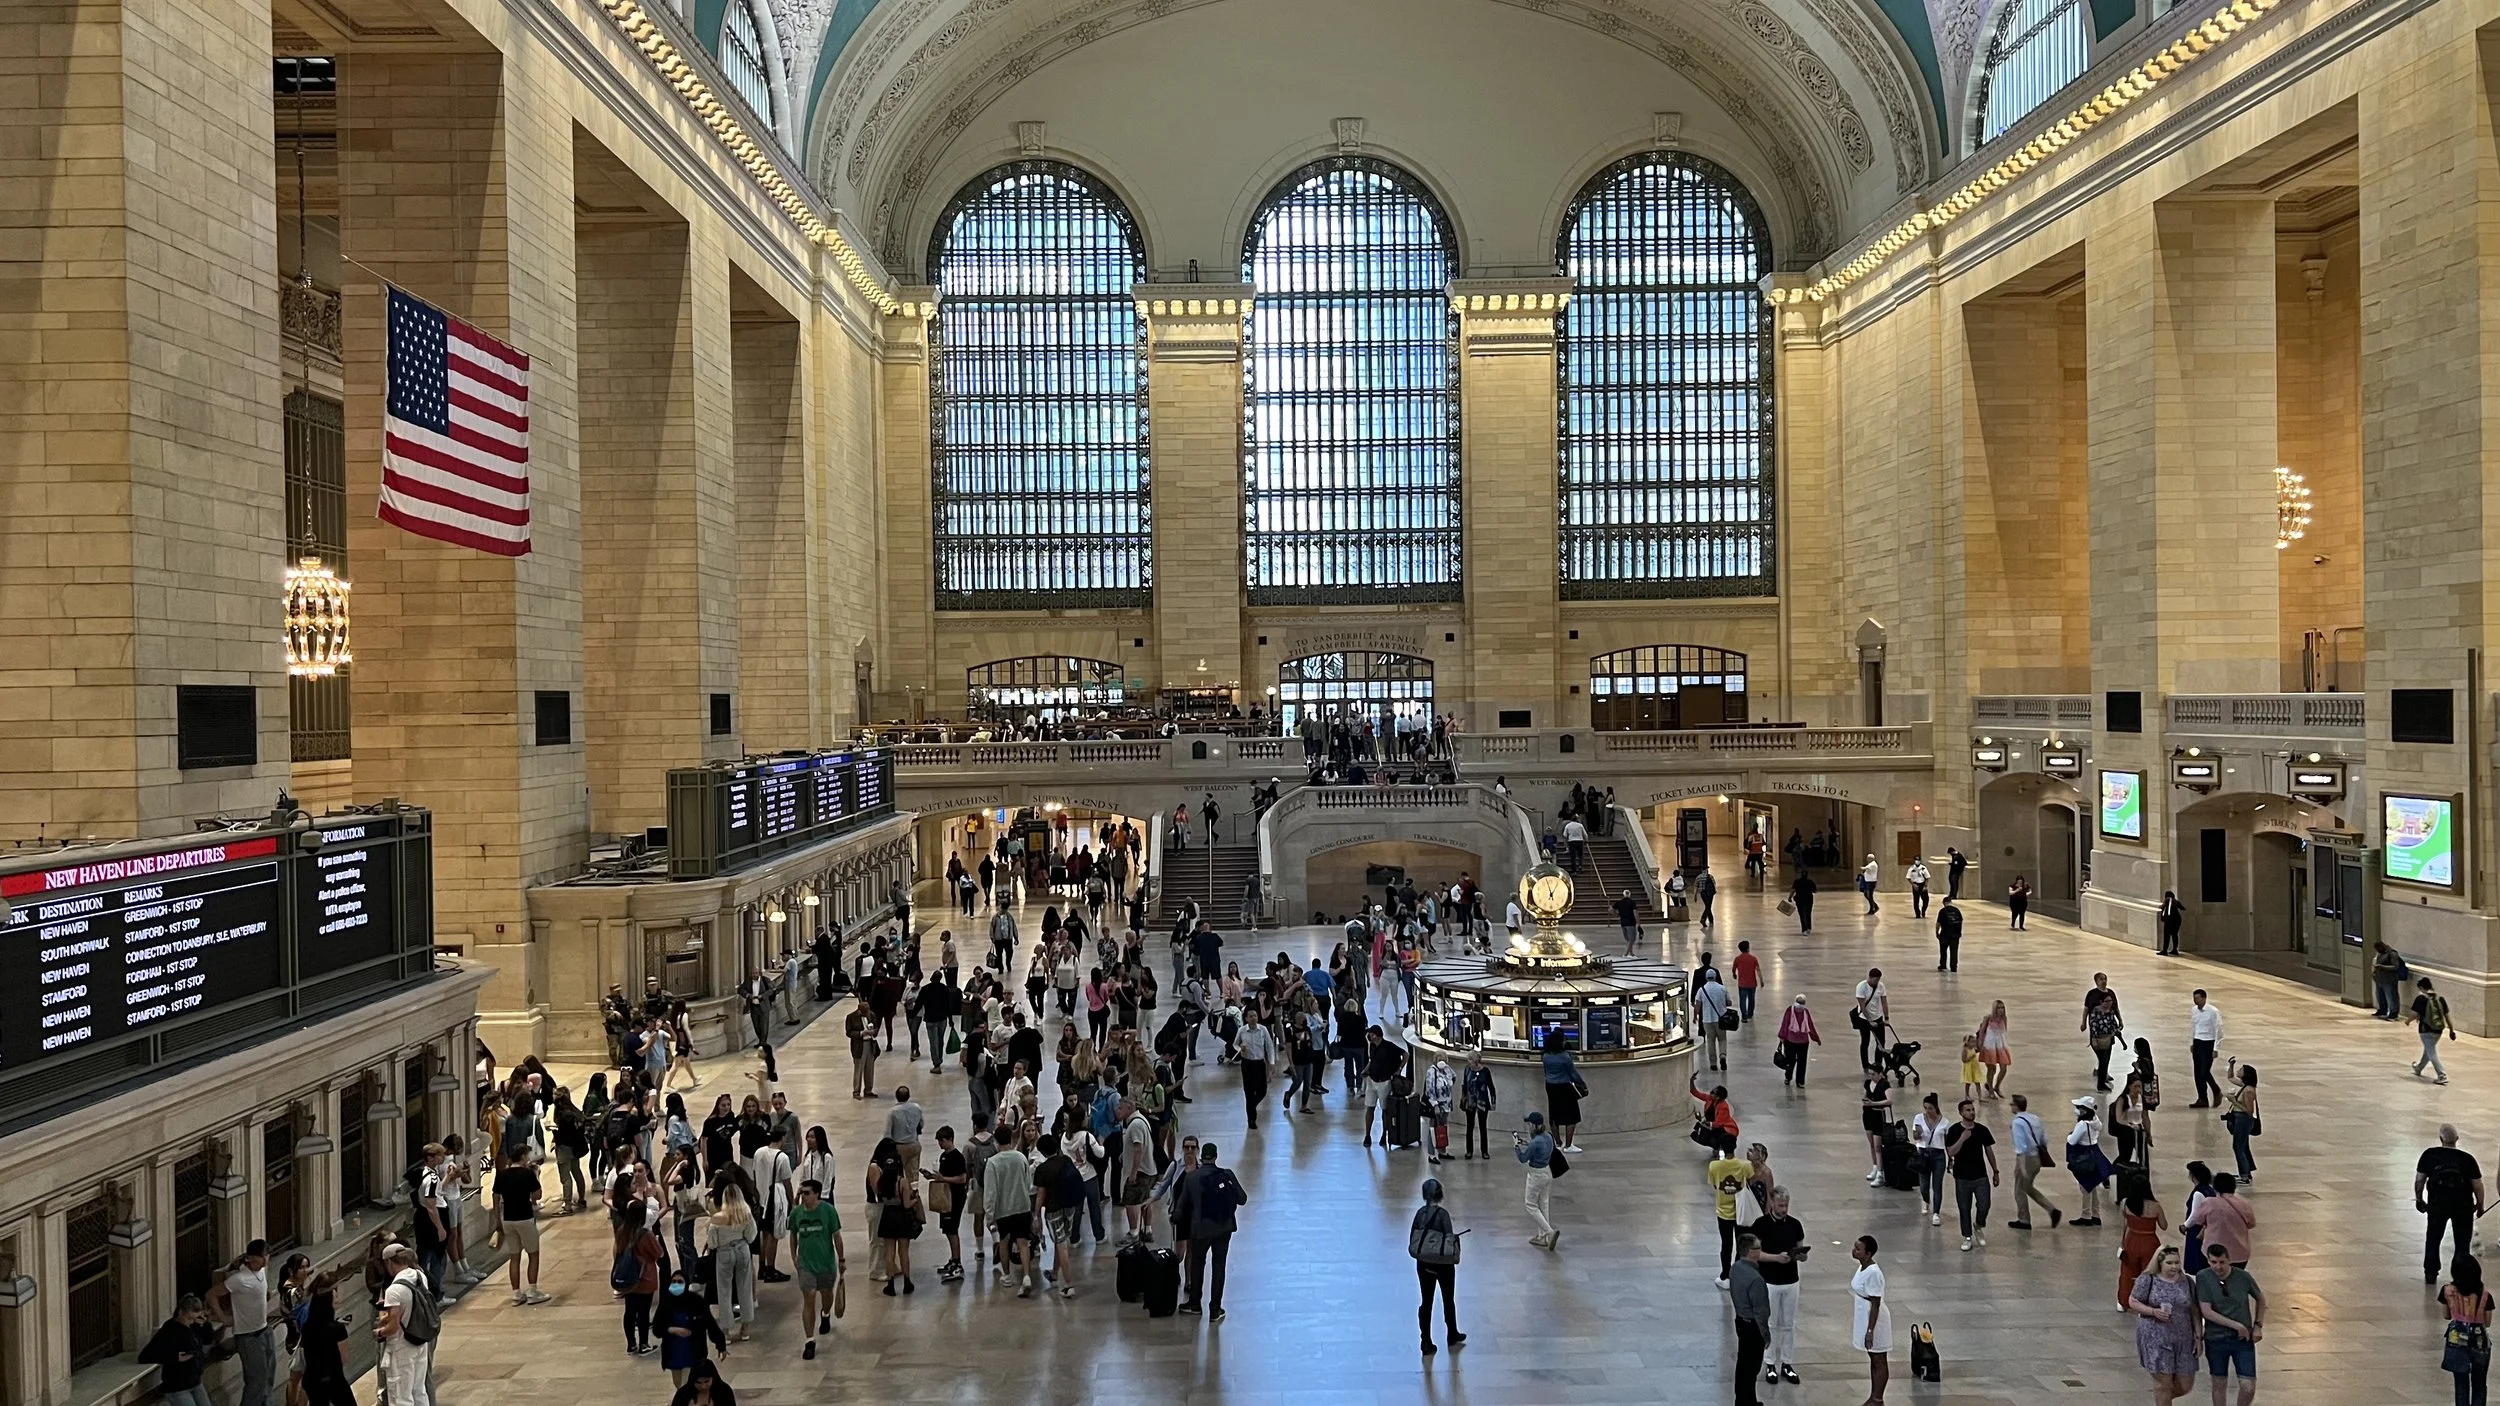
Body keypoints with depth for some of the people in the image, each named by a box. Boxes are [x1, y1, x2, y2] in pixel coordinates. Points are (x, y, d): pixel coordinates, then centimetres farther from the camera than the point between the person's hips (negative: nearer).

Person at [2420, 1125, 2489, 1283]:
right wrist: (2479, 1205, 9)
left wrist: (2419, 1199, 11)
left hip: (2437, 1204, 1)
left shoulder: (2429, 1155, -11)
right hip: (2463, 1206, -1)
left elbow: (2419, 1180, -4)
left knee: (2433, 1239, 18)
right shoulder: (2467, 1159, -14)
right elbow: (2477, 1185, -9)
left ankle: (2430, 1273, 25)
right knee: (2462, 1241, 15)